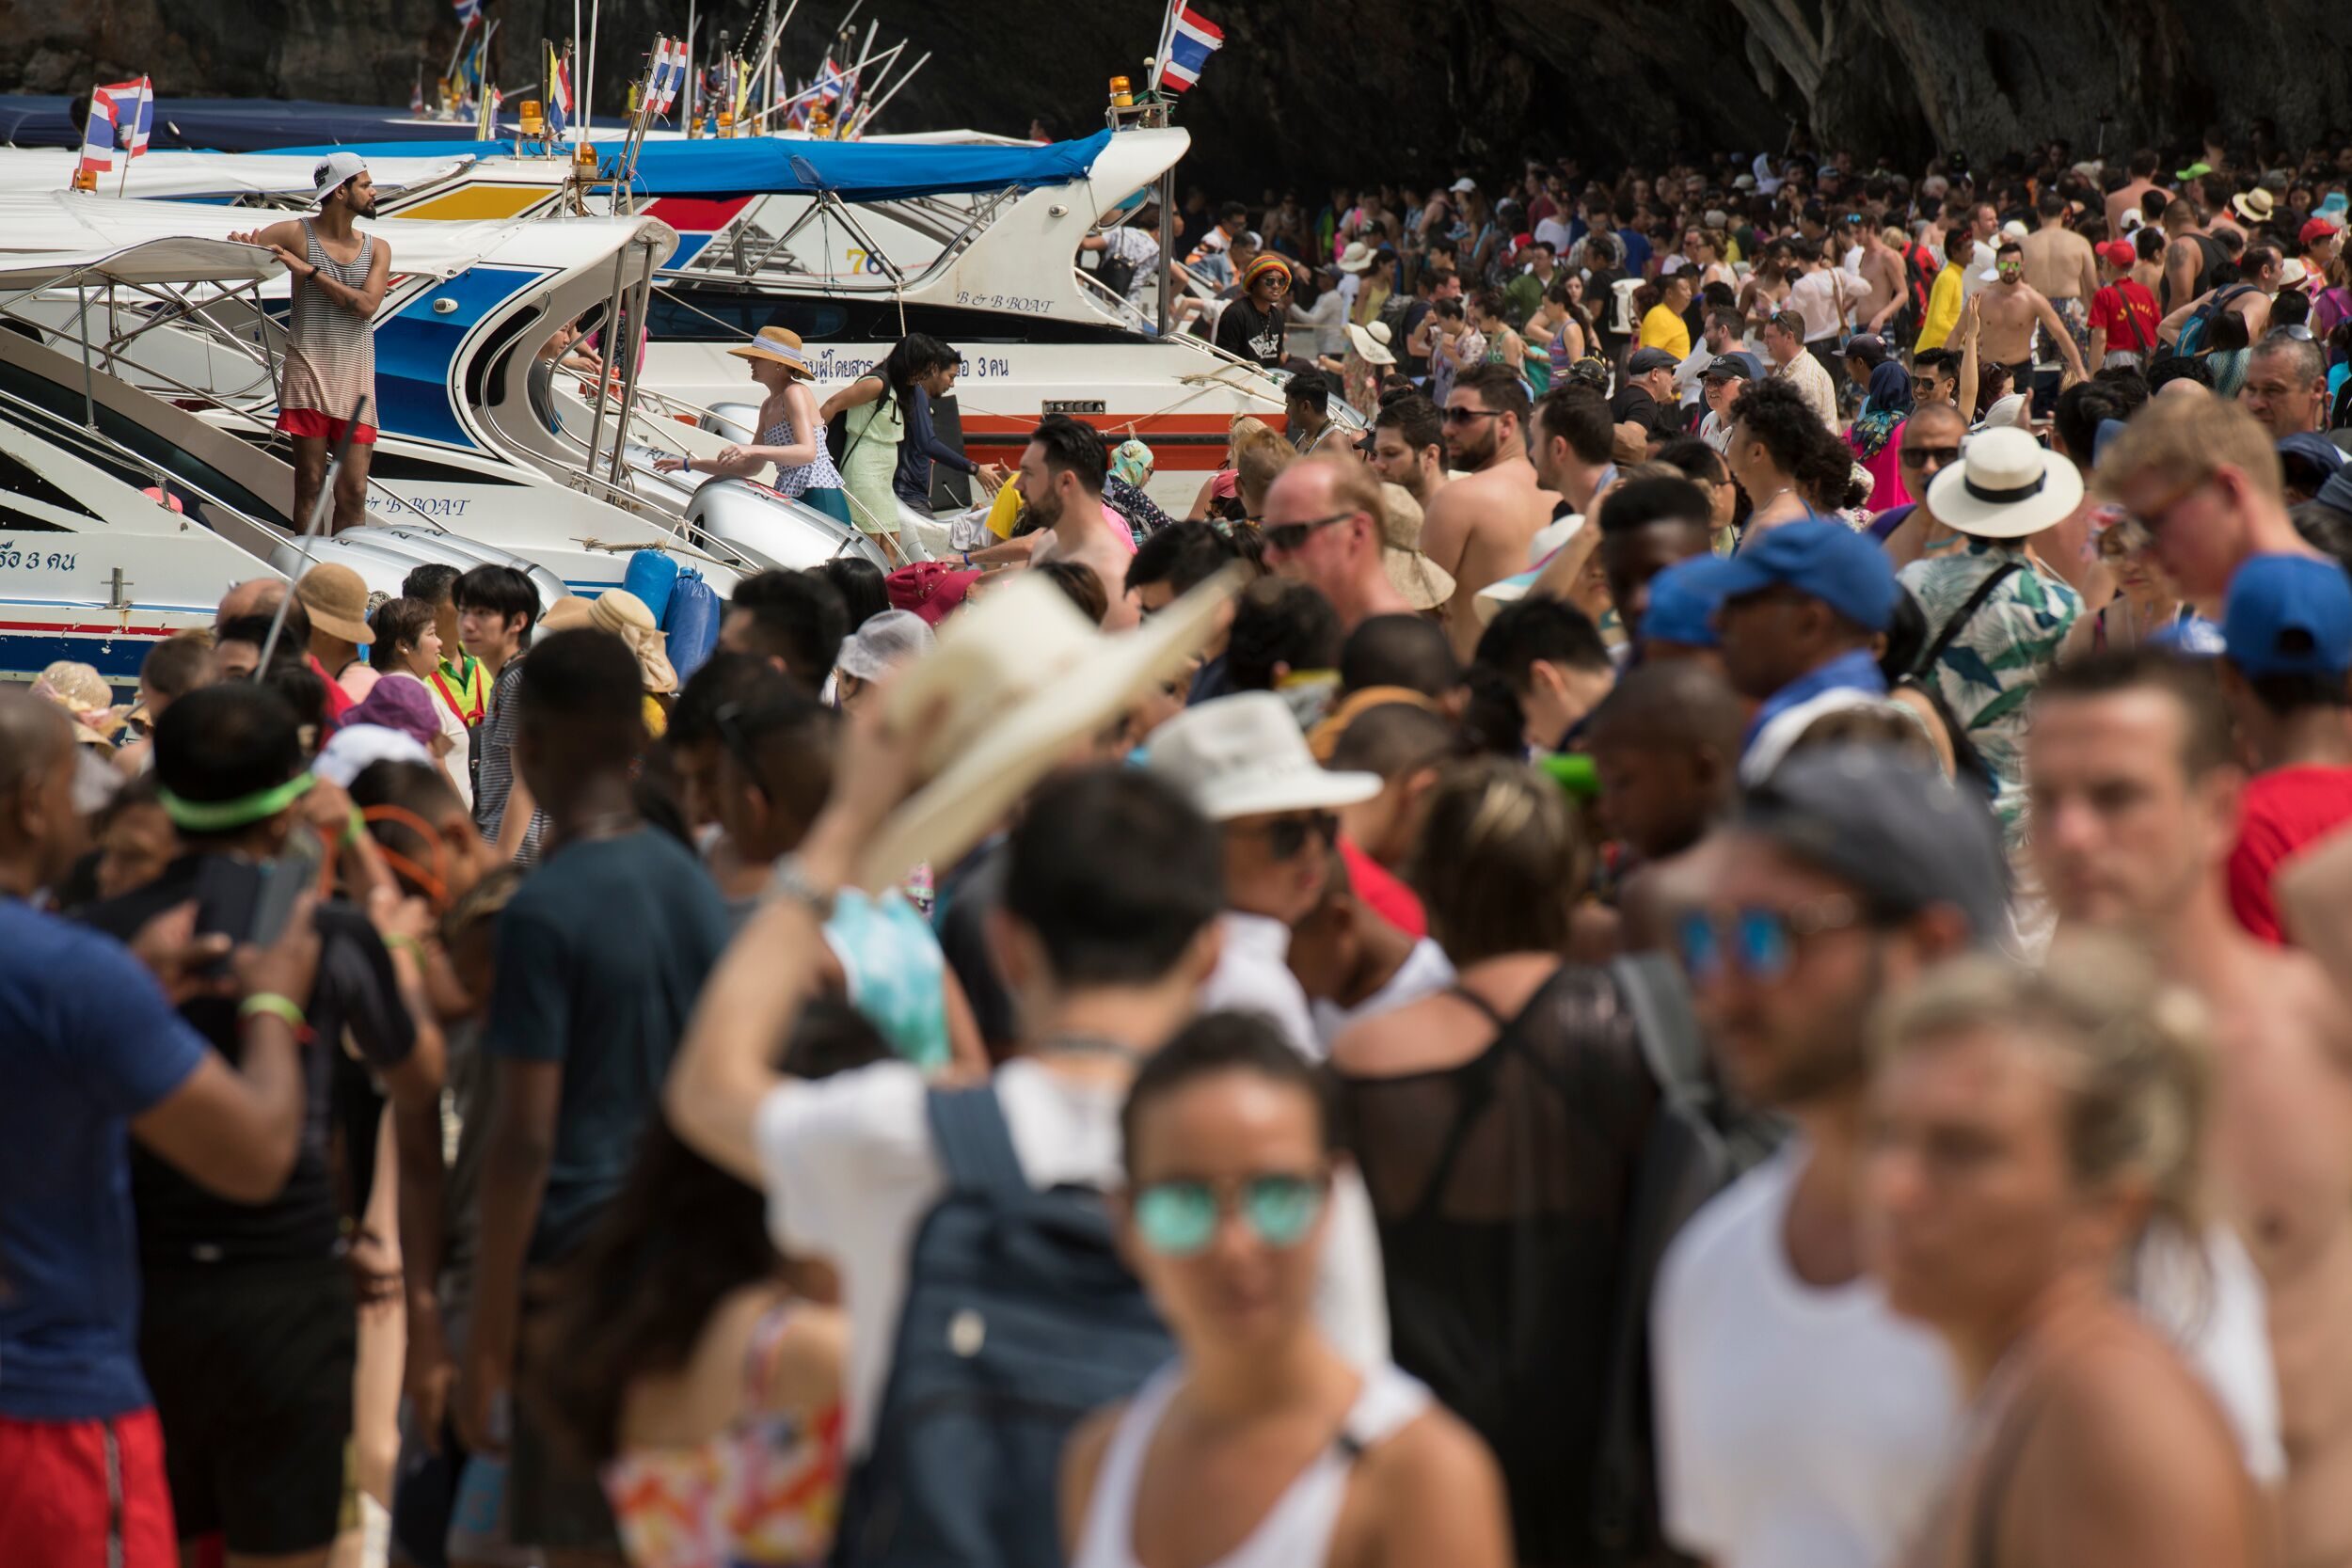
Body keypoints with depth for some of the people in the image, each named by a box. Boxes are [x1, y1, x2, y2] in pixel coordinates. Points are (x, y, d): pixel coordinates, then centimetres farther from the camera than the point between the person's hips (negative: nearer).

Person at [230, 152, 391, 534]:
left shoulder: (377, 250, 12)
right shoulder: (296, 235, 4)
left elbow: (367, 305, -4)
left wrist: (310, 271, -11)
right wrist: (243, 244, -20)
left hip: (356, 381, 3)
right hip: (309, 370, -3)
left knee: (354, 492, -1)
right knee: (309, 487, -5)